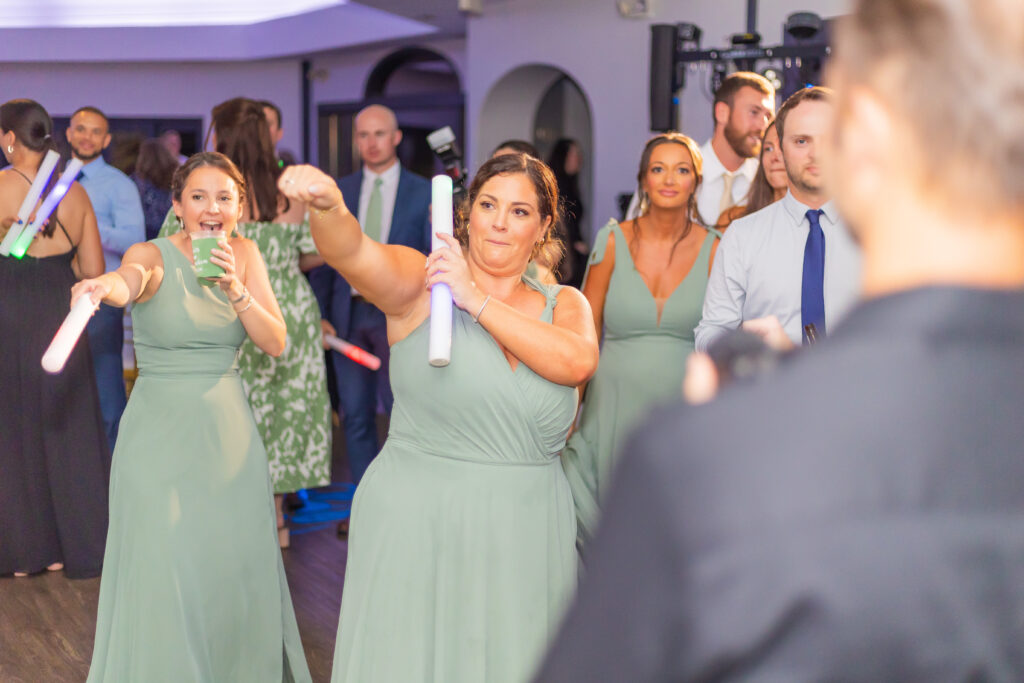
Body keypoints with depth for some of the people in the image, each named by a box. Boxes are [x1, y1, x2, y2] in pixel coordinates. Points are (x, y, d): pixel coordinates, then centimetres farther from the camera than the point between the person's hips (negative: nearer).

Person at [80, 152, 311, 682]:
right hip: (161, 433, -4)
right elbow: (132, 278, -34)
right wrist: (105, 286, -57)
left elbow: (276, 343, -3)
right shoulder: (155, 255, -9)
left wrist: (234, 287, -19)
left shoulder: (243, 254, 3)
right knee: (161, 577, -6)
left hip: (229, 431, 4)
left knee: (234, 566, 7)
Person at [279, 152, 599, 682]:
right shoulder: (420, 284, -1)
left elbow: (577, 361, -14)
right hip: (416, 524, -3)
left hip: (523, 535, 3)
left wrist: (476, 299, -15)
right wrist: (326, 205, -43)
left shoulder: (563, 304, 8)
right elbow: (351, 253, -21)